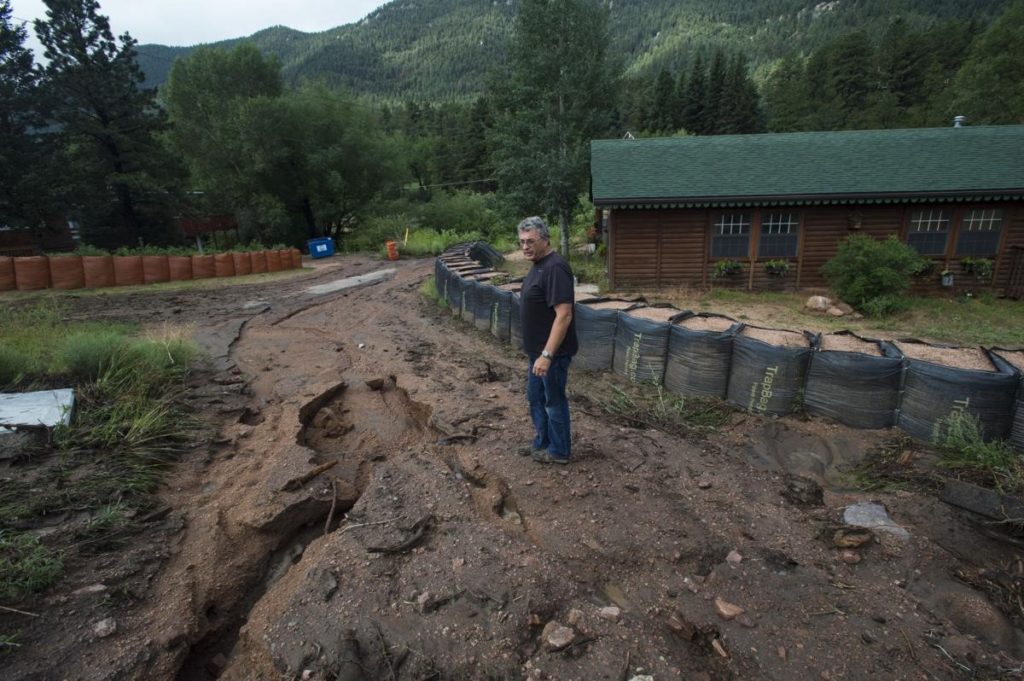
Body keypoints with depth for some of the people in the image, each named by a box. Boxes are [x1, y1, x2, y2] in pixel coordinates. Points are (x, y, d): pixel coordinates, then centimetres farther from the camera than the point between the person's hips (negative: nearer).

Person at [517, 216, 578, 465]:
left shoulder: (555, 268, -22)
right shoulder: (538, 265, 9)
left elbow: (563, 315, -27)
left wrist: (547, 355, -29)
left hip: (553, 352, -10)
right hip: (539, 350, 10)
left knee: (554, 401, 6)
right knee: (535, 398, 20)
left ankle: (559, 451, 24)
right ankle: (542, 442, 37)